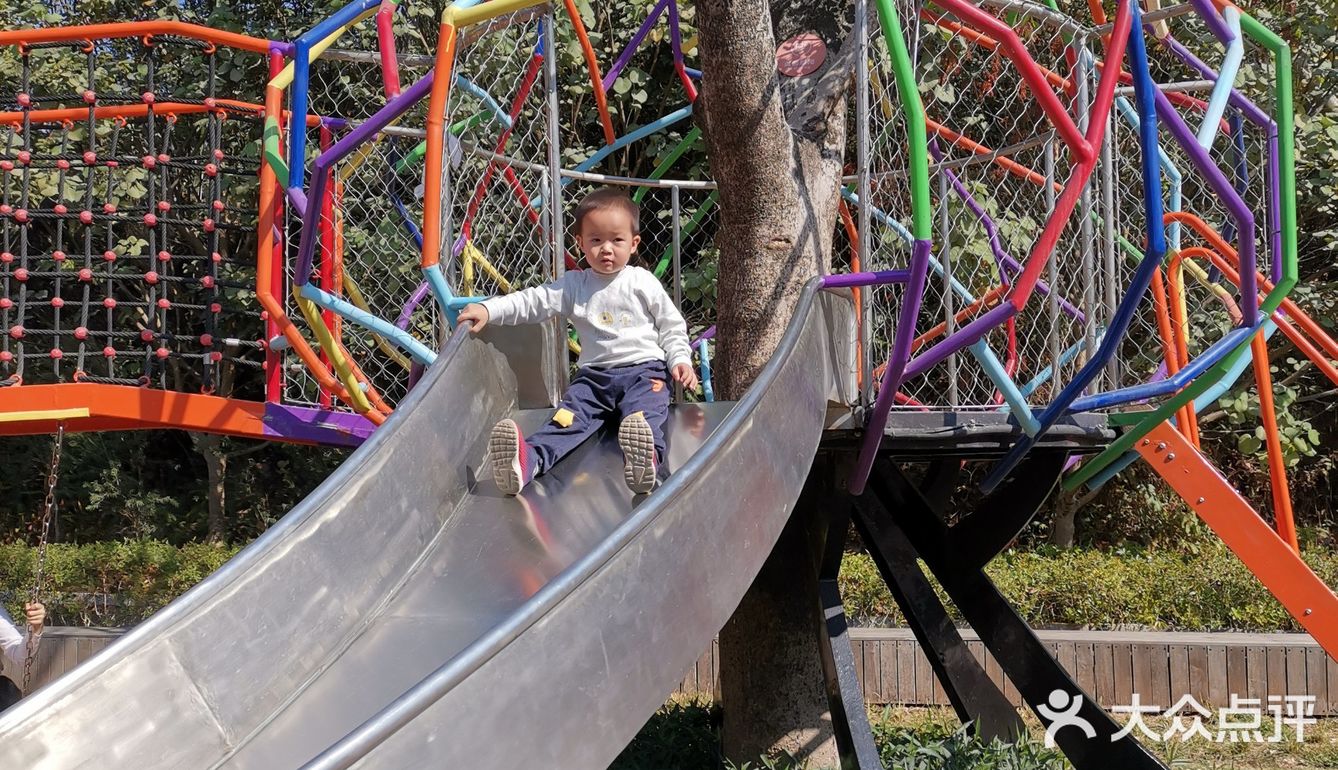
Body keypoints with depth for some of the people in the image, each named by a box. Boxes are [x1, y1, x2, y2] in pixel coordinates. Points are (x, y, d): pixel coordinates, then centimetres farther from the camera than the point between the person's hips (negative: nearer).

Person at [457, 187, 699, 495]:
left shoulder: (643, 283, 8)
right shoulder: (574, 286, 13)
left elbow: (672, 326, 13)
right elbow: (532, 302, 6)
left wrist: (680, 359, -2)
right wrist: (487, 309, -7)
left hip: (644, 369, -2)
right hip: (594, 374, 2)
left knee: (644, 413, -36)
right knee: (568, 416, -26)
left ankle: (646, 457, -69)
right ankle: (528, 460, -54)